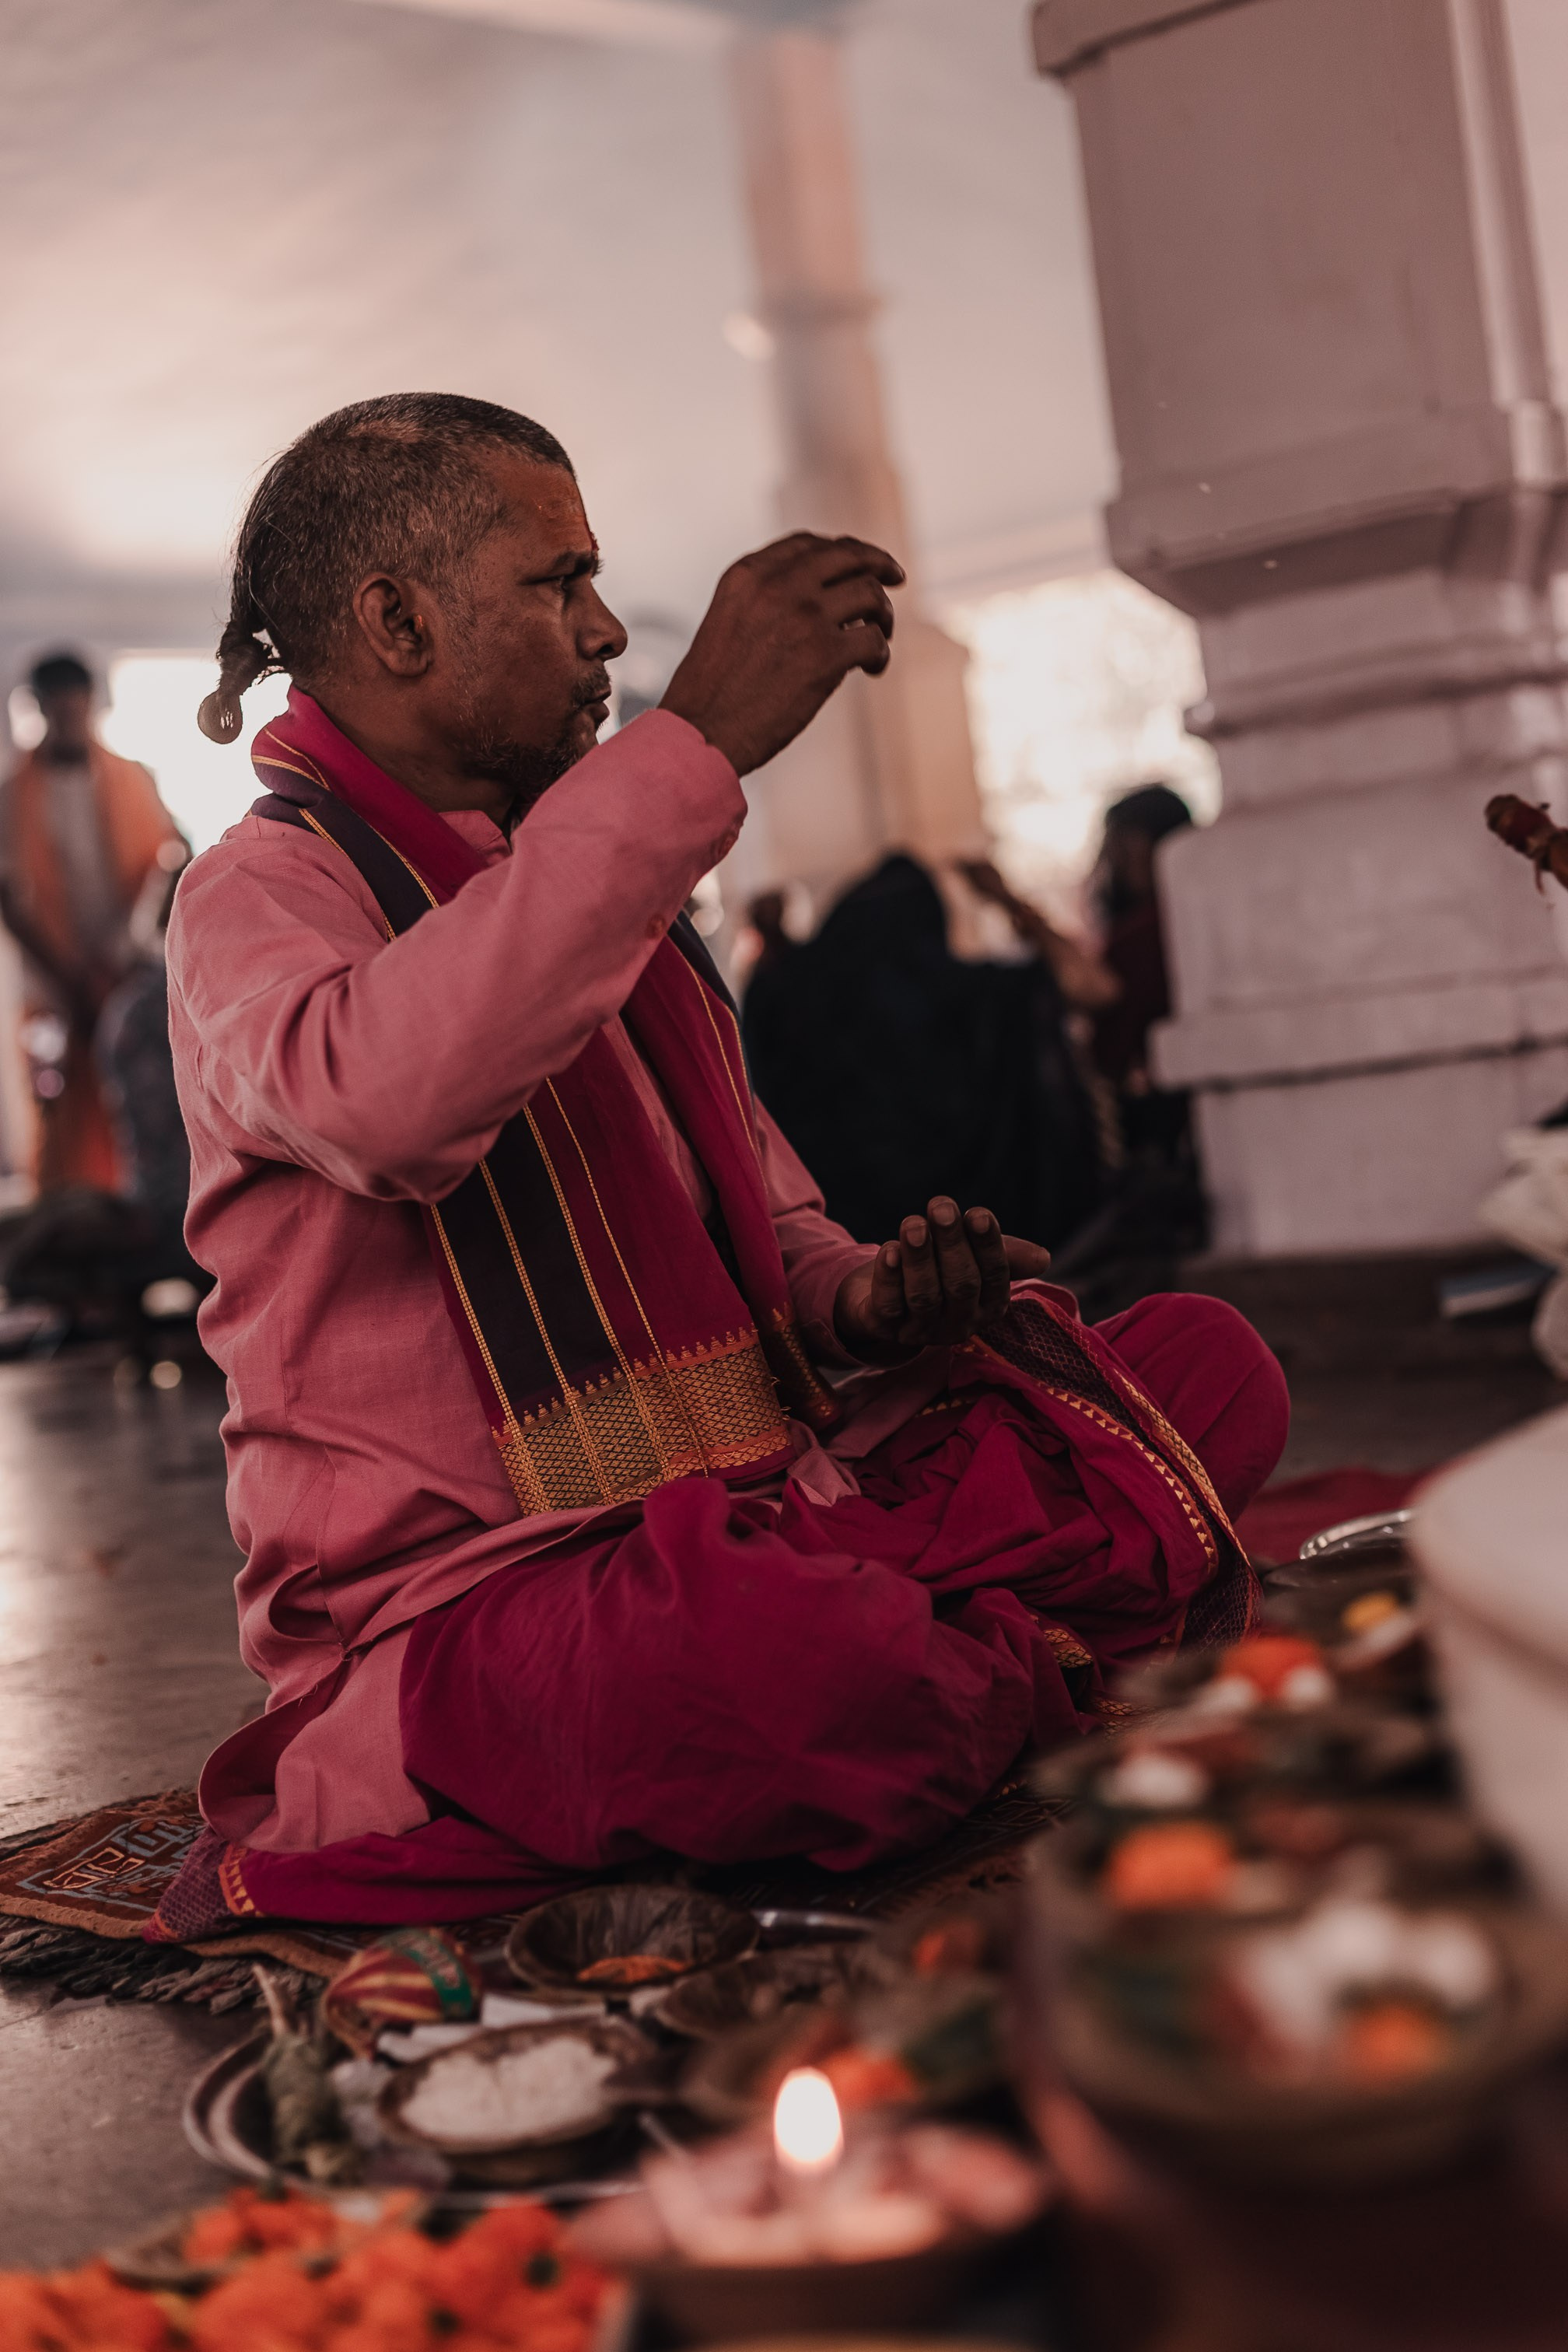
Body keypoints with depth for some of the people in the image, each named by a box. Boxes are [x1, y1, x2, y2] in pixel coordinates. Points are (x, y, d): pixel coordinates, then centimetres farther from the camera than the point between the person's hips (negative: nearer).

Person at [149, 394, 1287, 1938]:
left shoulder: (580, 877, 21)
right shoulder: (261, 893, -7)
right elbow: (386, 1096, -33)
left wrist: (856, 1295, 4)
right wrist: (698, 742, -29)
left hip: (754, 1529, 8)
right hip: (467, 1594, -8)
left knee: (1207, 1364, -1)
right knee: (824, 1672, -40)